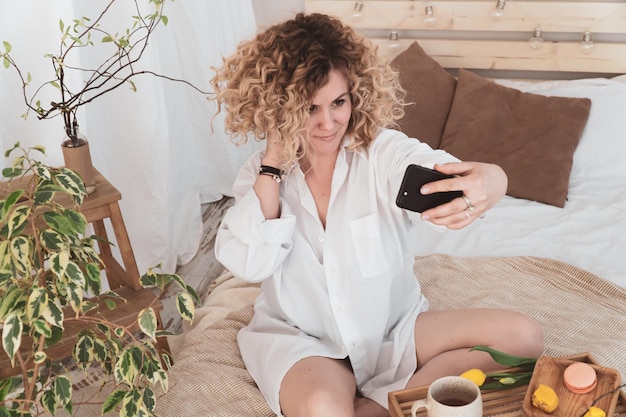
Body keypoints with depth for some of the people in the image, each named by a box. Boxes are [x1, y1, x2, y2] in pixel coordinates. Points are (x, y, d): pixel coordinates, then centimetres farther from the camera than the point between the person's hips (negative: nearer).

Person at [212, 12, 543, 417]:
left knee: (521, 336, -16)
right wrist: (274, 164, -20)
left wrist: (488, 182, -57)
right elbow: (248, 263, -19)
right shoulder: (262, 172, -5)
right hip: (303, 338, -3)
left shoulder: (384, 152, -11)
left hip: (395, 329, 3)